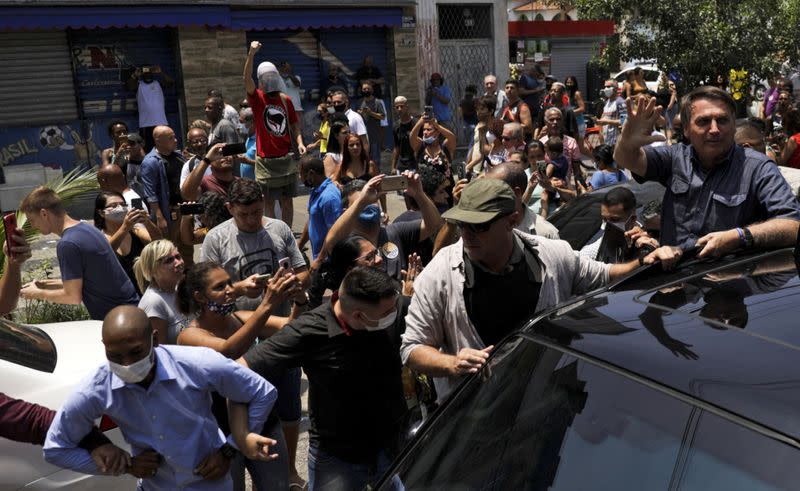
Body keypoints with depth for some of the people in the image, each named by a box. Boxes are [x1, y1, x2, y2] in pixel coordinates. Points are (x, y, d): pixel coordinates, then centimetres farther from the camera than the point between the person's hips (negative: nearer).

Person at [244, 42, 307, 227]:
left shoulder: (285, 100, 7)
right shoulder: (257, 98, -3)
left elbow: (294, 125, 14)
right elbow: (247, 79, -21)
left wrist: (299, 142, -5)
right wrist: (251, 54, -34)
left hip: (286, 158, 3)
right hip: (265, 160, -3)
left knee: (287, 200, 8)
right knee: (269, 202, 4)